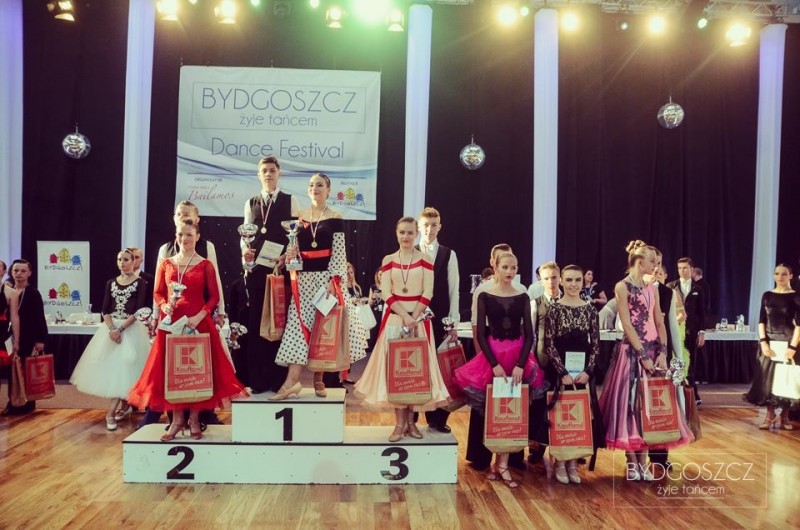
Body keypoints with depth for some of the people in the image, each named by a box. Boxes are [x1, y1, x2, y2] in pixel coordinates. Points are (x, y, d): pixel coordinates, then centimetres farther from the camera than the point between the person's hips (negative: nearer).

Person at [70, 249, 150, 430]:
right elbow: (105, 310, 4)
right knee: (111, 367, 4)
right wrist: (111, 329, -13)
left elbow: (138, 310, -10)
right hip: (111, 328, 5)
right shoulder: (111, 283, 10)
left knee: (124, 366, -10)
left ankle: (111, 412, -9)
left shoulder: (140, 283, -3)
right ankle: (125, 406, 19)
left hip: (131, 329, -4)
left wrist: (120, 329, -18)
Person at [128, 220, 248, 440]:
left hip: (198, 322, -2)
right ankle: (177, 420, 15)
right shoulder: (166, 264, 8)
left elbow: (214, 297, -2)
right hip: (171, 323, 3)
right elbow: (157, 293, 11)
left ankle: (194, 420, 14)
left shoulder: (205, 265, 0)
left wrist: (200, 316, -15)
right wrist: (164, 306, -10)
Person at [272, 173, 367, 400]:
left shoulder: (335, 219, 0)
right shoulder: (299, 217, 10)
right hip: (304, 278, 3)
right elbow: (295, 247, 13)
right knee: (299, 325, -4)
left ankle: (318, 379, 12)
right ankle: (292, 381, -8)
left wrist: (333, 281, -14)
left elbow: (339, 253, -5)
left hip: (326, 277, -3)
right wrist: (289, 255, -9)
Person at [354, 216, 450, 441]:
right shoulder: (388, 260, 5)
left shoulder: (425, 259, 2)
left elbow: (427, 293, -4)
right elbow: (386, 293, -2)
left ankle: (411, 420, 11)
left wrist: (413, 318, -14)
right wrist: (404, 316, -14)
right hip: (394, 318, 1)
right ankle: (400, 422, 4)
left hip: (419, 318, 0)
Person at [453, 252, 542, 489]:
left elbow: (529, 334, 0)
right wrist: (494, 364, -14)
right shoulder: (485, 296, -1)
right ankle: (499, 462, 16)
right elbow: (481, 334, -4)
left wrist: (520, 364, -12)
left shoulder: (523, 298, 3)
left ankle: (502, 464, 7)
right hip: (492, 355, -1)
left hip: (518, 356, 1)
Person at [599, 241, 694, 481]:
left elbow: (659, 323, 9)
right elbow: (627, 325, -13)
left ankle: (643, 462, 16)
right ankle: (632, 463, 8)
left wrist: (662, 352, -3)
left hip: (653, 351, 6)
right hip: (631, 351, -6)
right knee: (630, 402, -2)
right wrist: (643, 355, -16)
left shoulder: (652, 289, 13)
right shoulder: (622, 287, -7)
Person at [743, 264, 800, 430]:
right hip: (769, 342, 3)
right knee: (767, 378, 2)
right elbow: (761, 321, 7)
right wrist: (763, 341, -5)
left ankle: (784, 416, 13)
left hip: (787, 342, -3)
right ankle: (770, 416, 9)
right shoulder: (767, 295, 7)